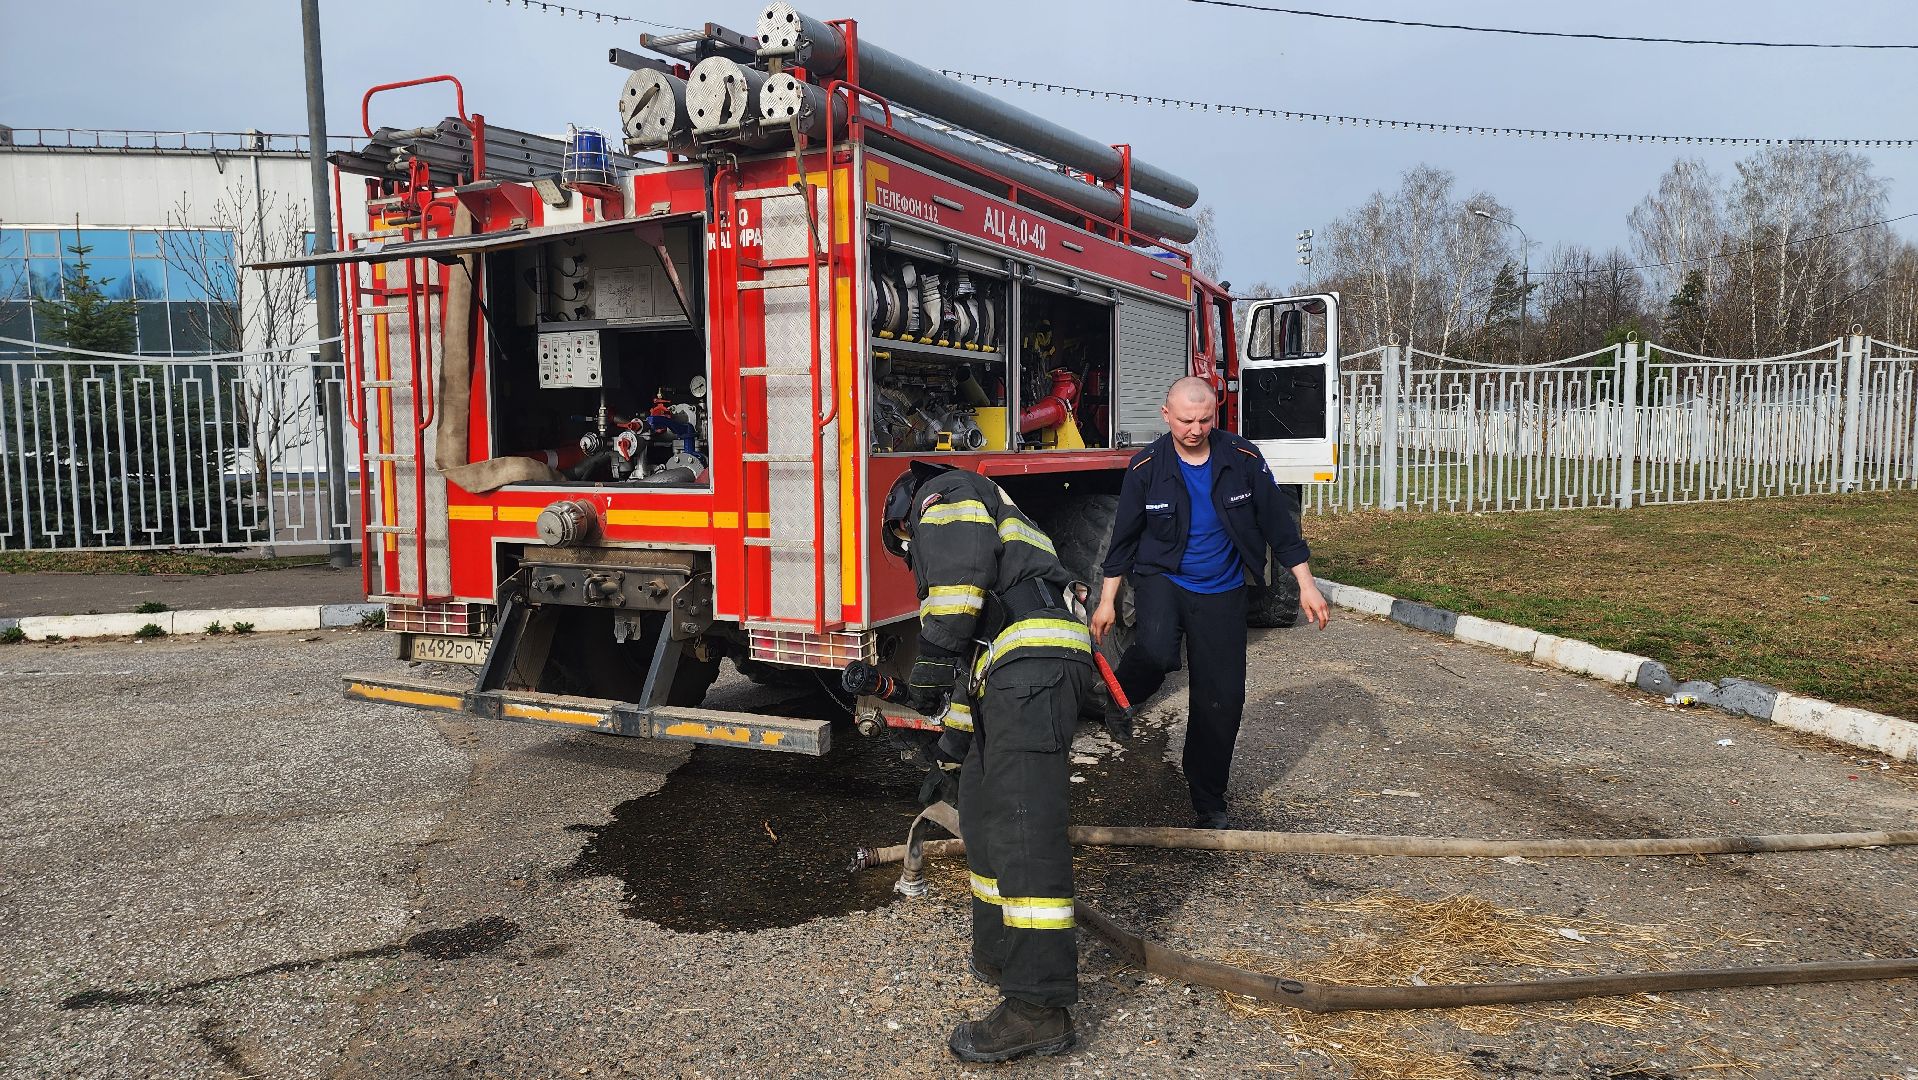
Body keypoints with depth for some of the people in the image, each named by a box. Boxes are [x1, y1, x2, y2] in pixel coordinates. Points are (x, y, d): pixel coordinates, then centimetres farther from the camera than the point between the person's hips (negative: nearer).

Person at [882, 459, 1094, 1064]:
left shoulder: (946, 496, 12)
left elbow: (962, 570, -13)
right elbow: (976, 655, 43)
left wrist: (932, 657, -12)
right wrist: (954, 738, 49)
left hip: (1031, 668, -10)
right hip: (1020, 676, 10)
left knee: (1021, 833, -14)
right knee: (984, 814, 20)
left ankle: (1040, 1008, -14)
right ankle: (1003, 955, 31)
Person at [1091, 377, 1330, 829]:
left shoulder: (1243, 459, -9)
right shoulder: (1146, 468, -9)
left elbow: (1278, 523, -1)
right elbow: (1125, 537, 1)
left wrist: (1306, 586, -2)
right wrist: (1107, 601, 3)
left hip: (1222, 592, 2)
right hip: (1162, 577, -1)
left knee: (1222, 699, 2)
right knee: (1157, 653, -34)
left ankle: (1209, 803, 18)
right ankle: (1122, 696, 1)